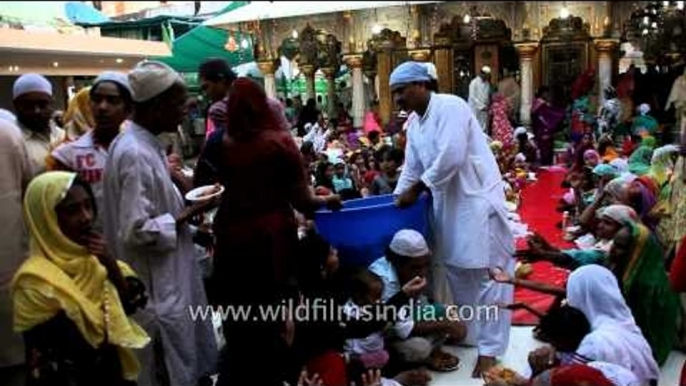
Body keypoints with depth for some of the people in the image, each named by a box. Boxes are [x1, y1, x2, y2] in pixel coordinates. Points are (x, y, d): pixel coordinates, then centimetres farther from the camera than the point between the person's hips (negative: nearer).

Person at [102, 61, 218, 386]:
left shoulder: (146, 144, 7)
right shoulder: (135, 154, -23)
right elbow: (137, 231, -25)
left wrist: (184, 199, 7)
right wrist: (189, 214, -17)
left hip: (168, 278, 10)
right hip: (157, 288, -10)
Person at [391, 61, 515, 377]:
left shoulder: (450, 107, -16)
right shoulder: (413, 122, 10)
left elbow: (451, 157, -25)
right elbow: (411, 168, 16)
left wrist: (416, 190, -18)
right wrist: (396, 201, 8)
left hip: (477, 198, -9)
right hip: (446, 201, 9)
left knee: (486, 274, -2)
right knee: (456, 271, 15)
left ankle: (489, 349, 6)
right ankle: (468, 335, 31)